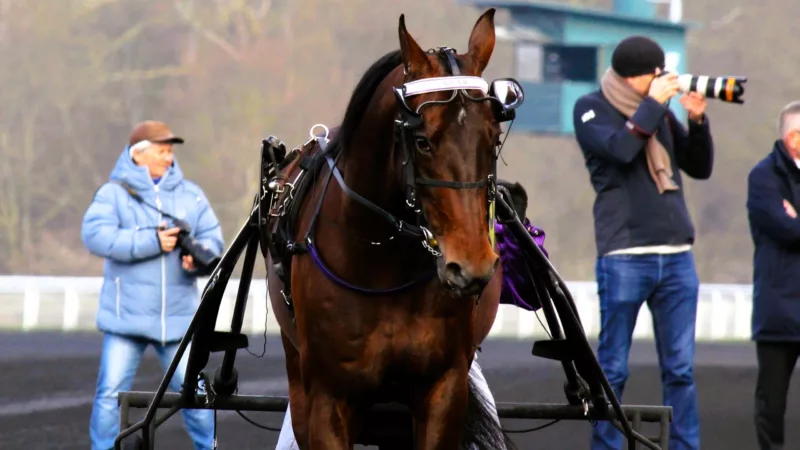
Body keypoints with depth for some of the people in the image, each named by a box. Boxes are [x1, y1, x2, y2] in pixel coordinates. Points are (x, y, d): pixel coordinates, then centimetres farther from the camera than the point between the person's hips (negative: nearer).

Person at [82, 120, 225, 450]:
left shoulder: (190, 195, 11)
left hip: (178, 316, 3)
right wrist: (152, 242, -21)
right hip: (126, 314, -2)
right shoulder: (114, 193, -1)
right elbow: (95, 234, -16)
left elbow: (213, 237, 7)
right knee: (111, 392, -5)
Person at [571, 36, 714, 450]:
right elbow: (620, 148, -17)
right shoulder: (592, 109, 2)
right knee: (613, 369, -1)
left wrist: (697, 120, 1)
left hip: (677, 256, 4)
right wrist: (653, 103, -9)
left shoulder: (660, 110, 16)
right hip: (625, 256, -4)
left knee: (680, 368, 2)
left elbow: (700, 167, 15)